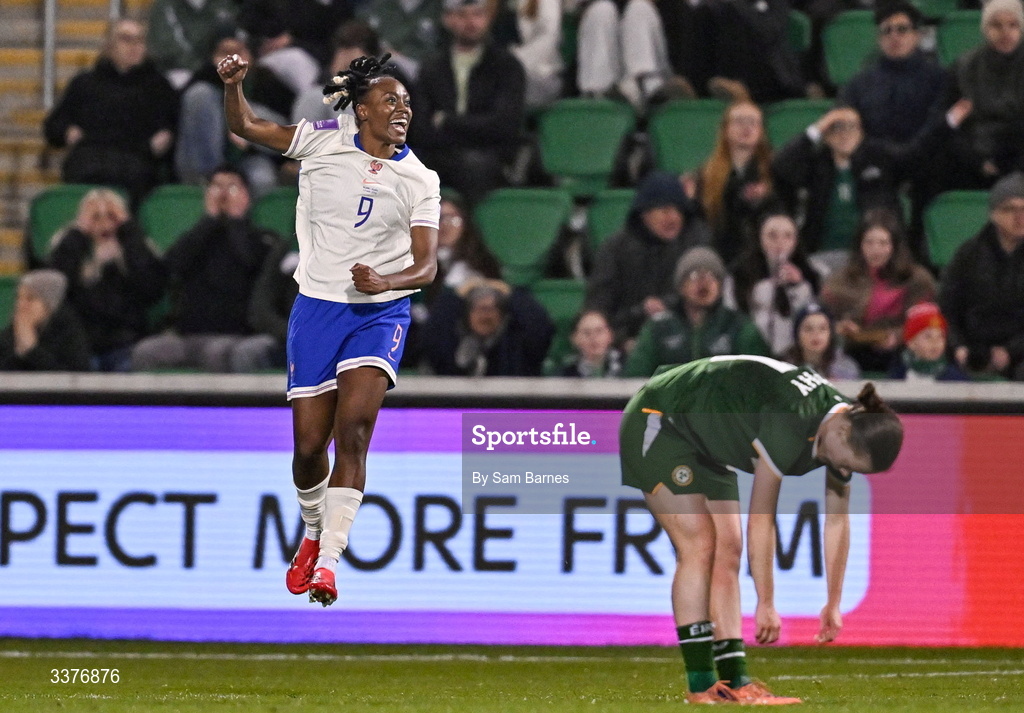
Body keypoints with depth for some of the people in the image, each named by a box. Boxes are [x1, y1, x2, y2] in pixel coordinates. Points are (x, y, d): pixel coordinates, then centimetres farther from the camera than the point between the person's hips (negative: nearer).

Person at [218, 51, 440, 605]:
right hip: (317, 308, 1)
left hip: (380, 313, -1)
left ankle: (328, 560, -21)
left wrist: (387, 282, -24)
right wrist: (234, 85, -14)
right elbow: (245, 126, 7)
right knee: (309, 444, 1)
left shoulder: (420, 180, 1)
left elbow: (426, 266, -3)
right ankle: (314, 533, 31)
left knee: (353, 429, -20)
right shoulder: (325, 142, 1)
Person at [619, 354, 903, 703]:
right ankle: (701, 686, -16)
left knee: (728, 551, 1)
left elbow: (837, 520, 5)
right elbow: (761, 520, -30)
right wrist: (766, 605, -25)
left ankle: (735, 681, 0)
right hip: (657, 423, -9)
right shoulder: (790, 422, -35)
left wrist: (833, 604, 9)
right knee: (699, 545, -17)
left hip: (706, 446, 9)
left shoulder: (846, 431, -8)